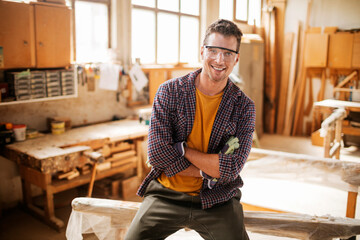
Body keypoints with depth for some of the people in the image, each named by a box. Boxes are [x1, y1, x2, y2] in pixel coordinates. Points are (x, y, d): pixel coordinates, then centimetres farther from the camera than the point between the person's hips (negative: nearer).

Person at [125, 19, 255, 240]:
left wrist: (183, 149, -14)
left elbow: (231, 169, -12)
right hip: (166, 195, 0)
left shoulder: (244, 107, -4)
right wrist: (209, 172, -13)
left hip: (216, 200, 1)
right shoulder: (170, 91, -6)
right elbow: (157, 154, -13)